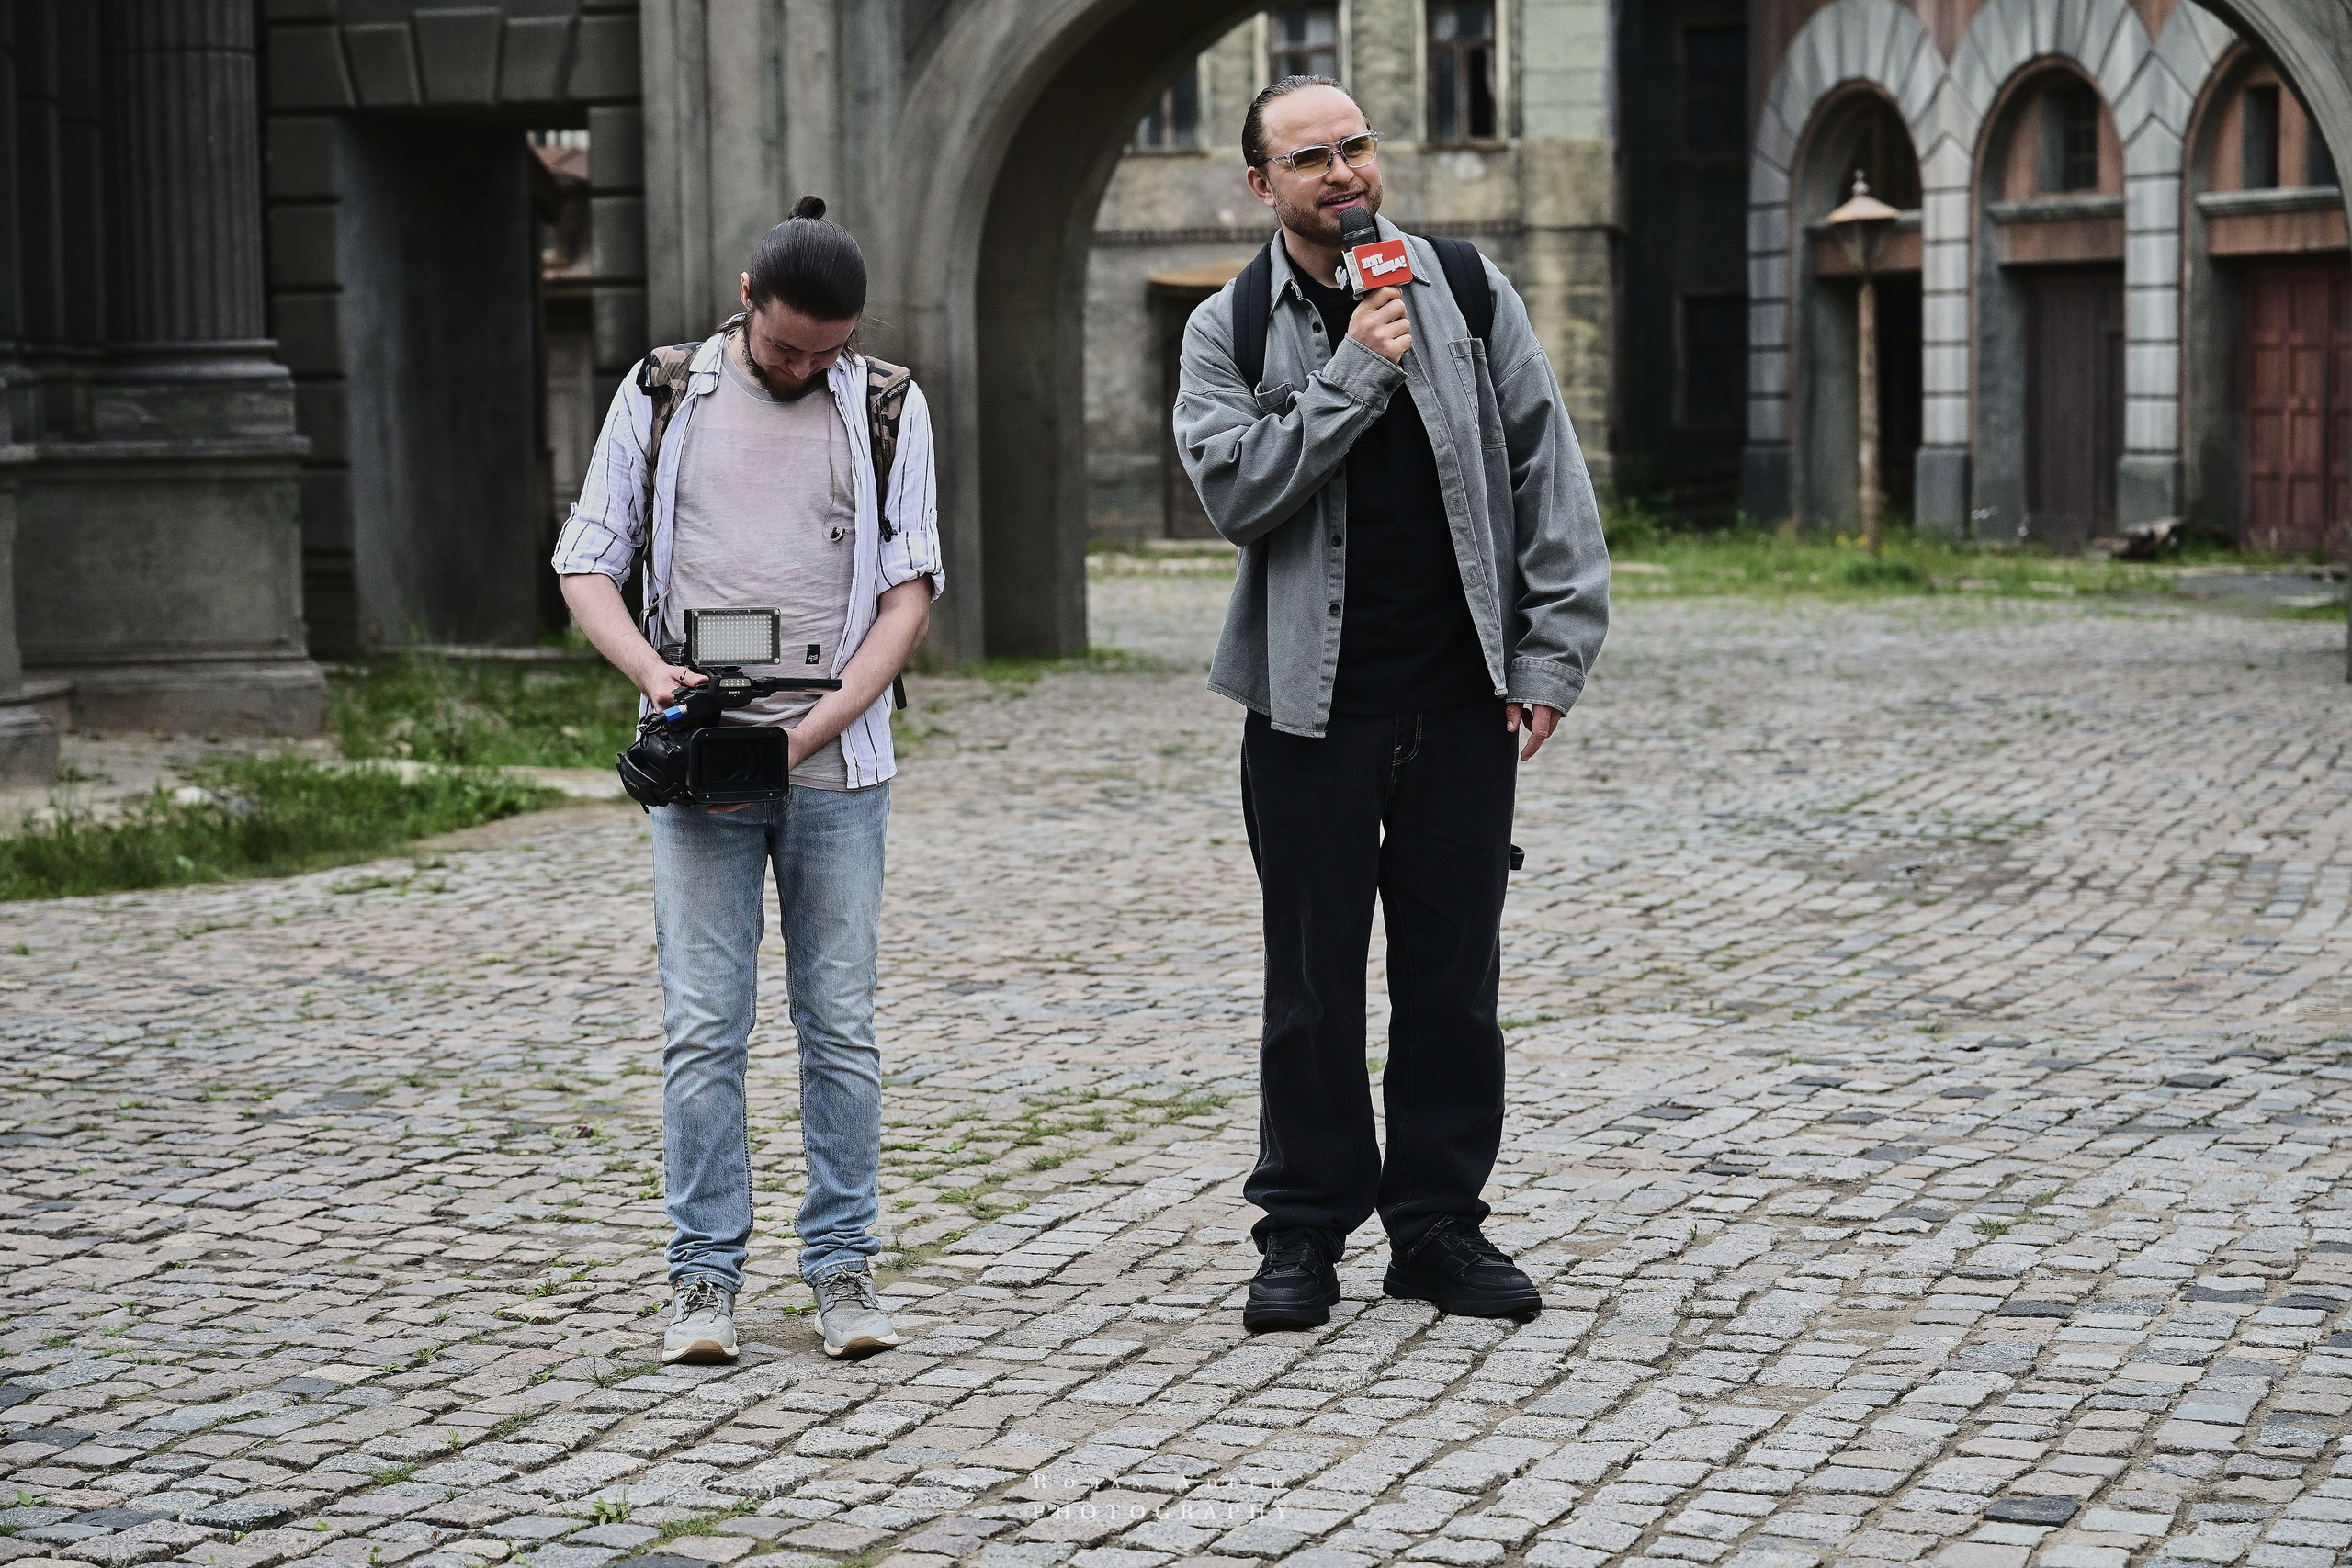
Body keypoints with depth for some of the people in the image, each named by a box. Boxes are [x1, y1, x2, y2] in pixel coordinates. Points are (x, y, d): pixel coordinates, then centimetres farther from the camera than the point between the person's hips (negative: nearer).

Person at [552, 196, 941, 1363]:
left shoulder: (886, 411, 6)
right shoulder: (661, 398, 6)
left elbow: (908, 593, 1)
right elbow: (585, 564, 6)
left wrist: (812, 729, -11)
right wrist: (651, 667, -13)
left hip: (836, 769, 0)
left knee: (842, 1026, 3)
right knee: (702, 1028, -2)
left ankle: (843, 1266, 12)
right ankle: (706, 1275, 5)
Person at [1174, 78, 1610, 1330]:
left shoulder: (1468, 291, 5)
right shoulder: (1229, 332, 1)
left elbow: (1548, 474, 5)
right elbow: (1234, 491, -13)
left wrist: (1553, 653, -1)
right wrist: (1353, 374, -18)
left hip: (1460, 704, 2)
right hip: (1312, 707, -2)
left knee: (1453, 975, 7)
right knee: (1312, 983, 4)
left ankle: (1439, 1225, 17)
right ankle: (1304, 1231, 15)